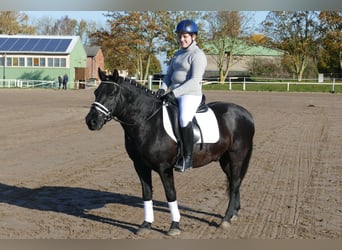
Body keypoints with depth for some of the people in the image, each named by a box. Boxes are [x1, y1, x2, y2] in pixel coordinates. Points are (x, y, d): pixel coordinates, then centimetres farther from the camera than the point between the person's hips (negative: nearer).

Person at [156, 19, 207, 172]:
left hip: (191, 95, -9)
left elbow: (195, 80, -17)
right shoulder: (178, 54, 18)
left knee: (184, 119, -34)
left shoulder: (198, 55, -8)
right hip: (174, 95, 9)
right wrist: (163, 88, -3)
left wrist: (175, 92, -23)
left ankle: (187, 157, -24)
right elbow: (169, 74, 18)